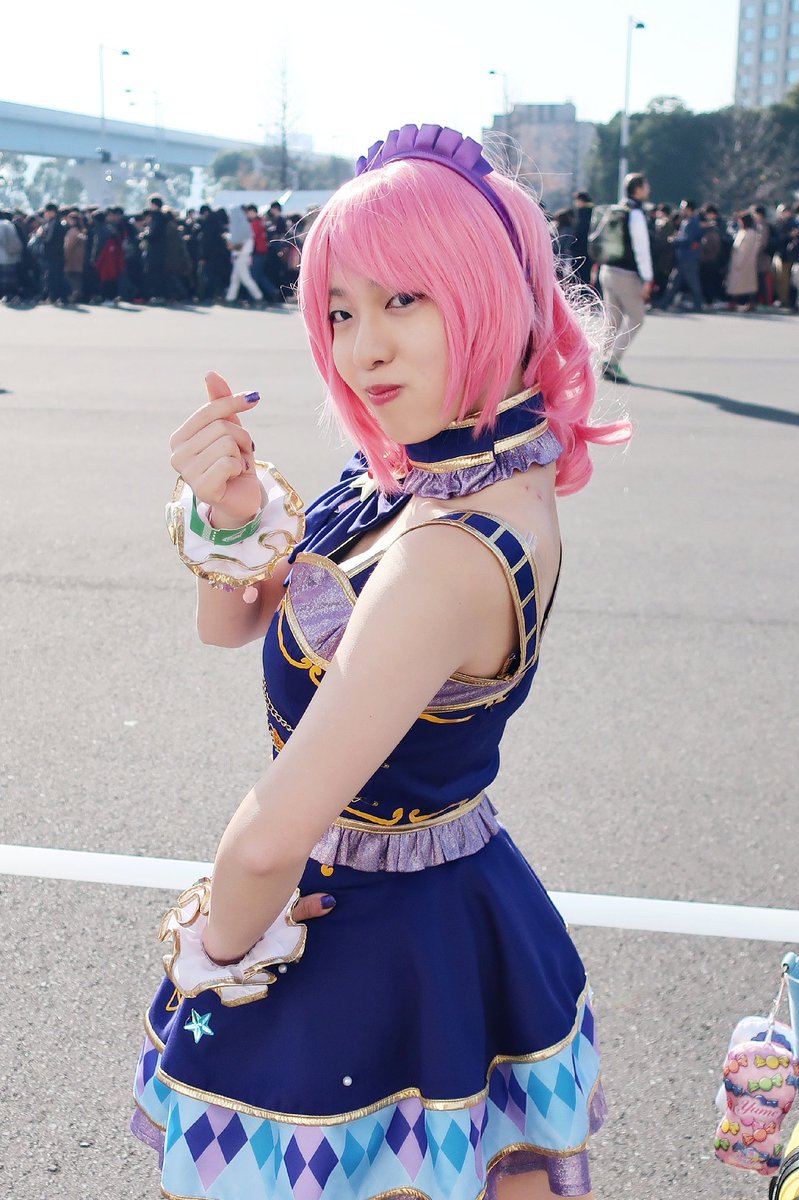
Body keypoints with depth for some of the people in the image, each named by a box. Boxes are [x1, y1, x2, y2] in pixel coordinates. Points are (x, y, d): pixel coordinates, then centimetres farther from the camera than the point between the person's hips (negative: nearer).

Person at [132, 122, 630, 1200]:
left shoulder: (457, 555, -33)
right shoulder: (453, 467, -4)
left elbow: (269, 841, -33)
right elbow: (233, 624, 3)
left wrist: (216, 947, -13)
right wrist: (233, 516, -17)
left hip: (369, 948, -8)